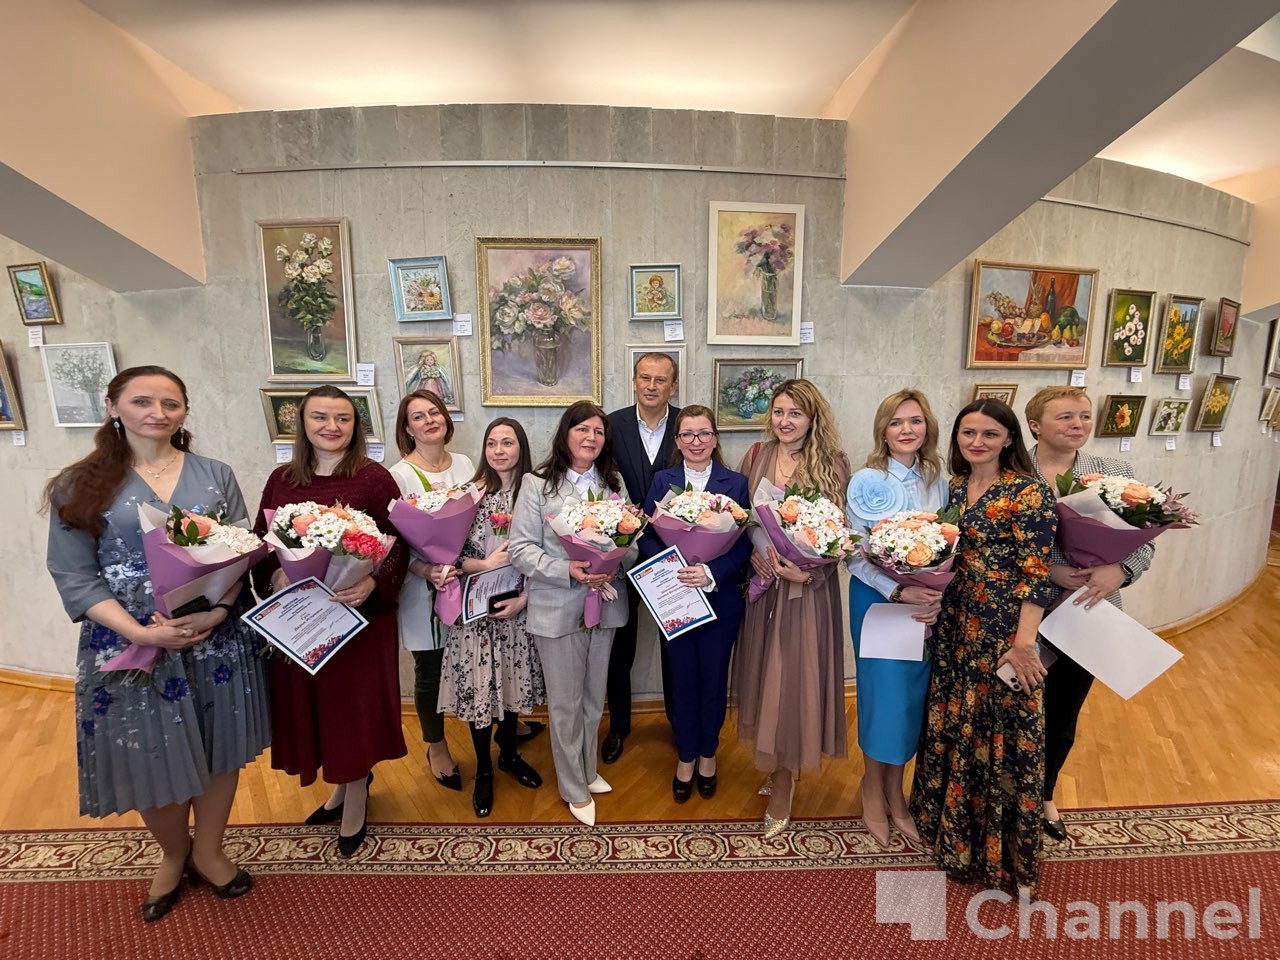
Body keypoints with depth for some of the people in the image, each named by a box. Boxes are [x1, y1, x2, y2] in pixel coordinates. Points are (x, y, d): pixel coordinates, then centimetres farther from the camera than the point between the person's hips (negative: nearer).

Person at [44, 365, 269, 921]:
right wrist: (139, 632, -19)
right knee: (151, 754, 11)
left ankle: (208, 851, 37)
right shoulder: (81, 485, 0)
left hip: (218, 638, 1)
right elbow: (73, 575, -5)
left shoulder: (216, 476, 3)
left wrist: (216, 613, -18)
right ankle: (173, 856, 40)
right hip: (129, 642, -1)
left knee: (218, 750, 12)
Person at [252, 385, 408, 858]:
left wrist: (373, 583, -28)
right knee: (309, 703, 17)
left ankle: (355, 803, 32)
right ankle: (343, 783, 44)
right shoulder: (281, 480, 5)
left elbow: (399, 546, -12)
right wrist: (275, 577, -13)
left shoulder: (373, 477, -10)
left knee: (354, 704, 8)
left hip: (359, 611, -4)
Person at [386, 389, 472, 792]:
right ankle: (436, 747, 36)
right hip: (423, 590, -3)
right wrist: (427, 571, -25)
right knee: (430, 672, 12)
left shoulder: (465, 464, 3)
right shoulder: (398, 476, -10)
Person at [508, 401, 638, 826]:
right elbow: (521, 548, -11)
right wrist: (568, 571, -23)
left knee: (594, 696, 19)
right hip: (557, 607, -4)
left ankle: (587, 771, 42)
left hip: (605, 603, 4)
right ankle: (575, 789, 29)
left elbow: (632, 541, 6)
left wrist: (616, 564, -16)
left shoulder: (613, 483, 7)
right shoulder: (537, 484, -6)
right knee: (565, 702, 9)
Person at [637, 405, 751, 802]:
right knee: (683, 679, 11)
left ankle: (707, 754, 37)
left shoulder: (736, 483, -1)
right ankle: (686, 757, 33)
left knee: (714, 679, 13)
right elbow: (647, 536, -4)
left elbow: (744, 544, -6)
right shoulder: (662, 481, 1)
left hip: (721, 599, 0)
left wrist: (712, 572, -21)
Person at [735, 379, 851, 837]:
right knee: (764, 674, 14)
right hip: (763, 579, 4)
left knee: (793, 678, 3)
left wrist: (806, 572, -21)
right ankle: (774, 767, 37)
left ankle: (783, 787, 22)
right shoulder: (755, 457, 3)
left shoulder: (831, 465, -6)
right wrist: (753, 552, -11)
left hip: (808, 587, -3)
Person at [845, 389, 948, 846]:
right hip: (877, 599, -4)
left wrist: (938, 596, -9)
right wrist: (900, 592, -23)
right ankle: (872, 784, 29)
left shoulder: (939, 481, 4)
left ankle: (894, 788, 32)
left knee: (913, 695, 11)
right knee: (883, 692, 3)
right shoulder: (866, 481, -10)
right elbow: (856, 555, -11)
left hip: (928, 603, 4)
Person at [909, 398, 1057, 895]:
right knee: (950, 724, 15)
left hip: (1004, 635, -6)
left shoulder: (1029, 492, -11)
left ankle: (998, 849, 25)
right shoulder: (952, 486, 8)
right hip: (954, 626, 6)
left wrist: (1024, 642, -21)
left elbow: (1037, 572, -15)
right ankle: (951, 825, 37)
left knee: (1002, 731, 4)